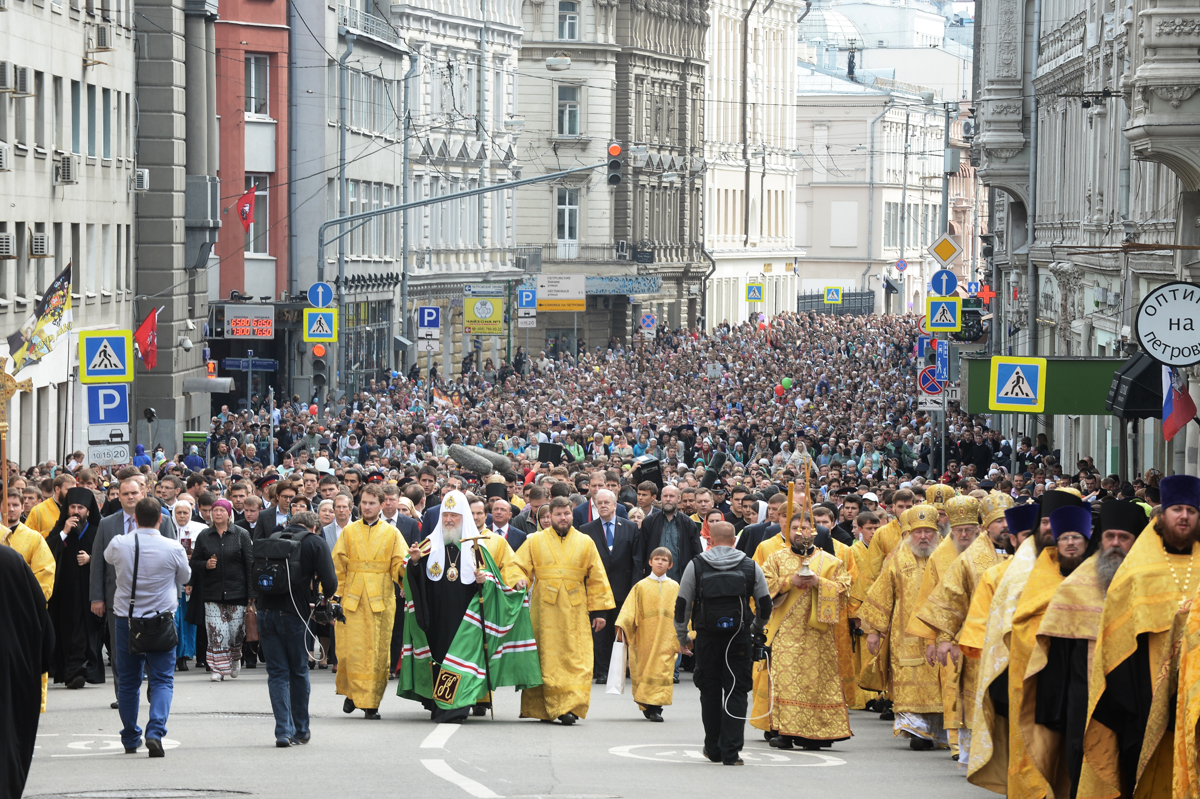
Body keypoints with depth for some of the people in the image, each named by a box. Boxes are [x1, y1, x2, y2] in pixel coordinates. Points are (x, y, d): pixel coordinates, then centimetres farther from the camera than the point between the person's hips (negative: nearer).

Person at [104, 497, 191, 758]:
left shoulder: (119, 545, -9)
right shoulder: (173, 549, -11)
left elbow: (107, 558, 16)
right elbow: (185, 577, 7)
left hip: (126, 618, 2)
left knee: (128, 681, 13)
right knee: (162, 680, 2)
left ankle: (130, 740, 21)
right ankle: (155, 732, -18)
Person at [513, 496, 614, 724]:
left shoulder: (585, 543, 11)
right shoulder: (535, 541, 10)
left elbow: (596, 579, 12)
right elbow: (519, 570, 6)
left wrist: (598, 610, 7)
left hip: (575, 610, 1)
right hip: (544, 609, 0)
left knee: (577, 660, -9)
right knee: (548, 660, -2)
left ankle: (572, 707, -13)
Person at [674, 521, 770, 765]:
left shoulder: (696, 566, 2)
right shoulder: (750, 566, 3)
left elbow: (682, 605, 3)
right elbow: (765, 605, 7)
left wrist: (682, 637, 14)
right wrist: (757, 629, 26)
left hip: (707, 638, 0)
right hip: (739, 636, 0)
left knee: (710, 692, 13)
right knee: (736, 692, 1)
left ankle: (714, 749, 22)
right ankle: (731, 752, -7)